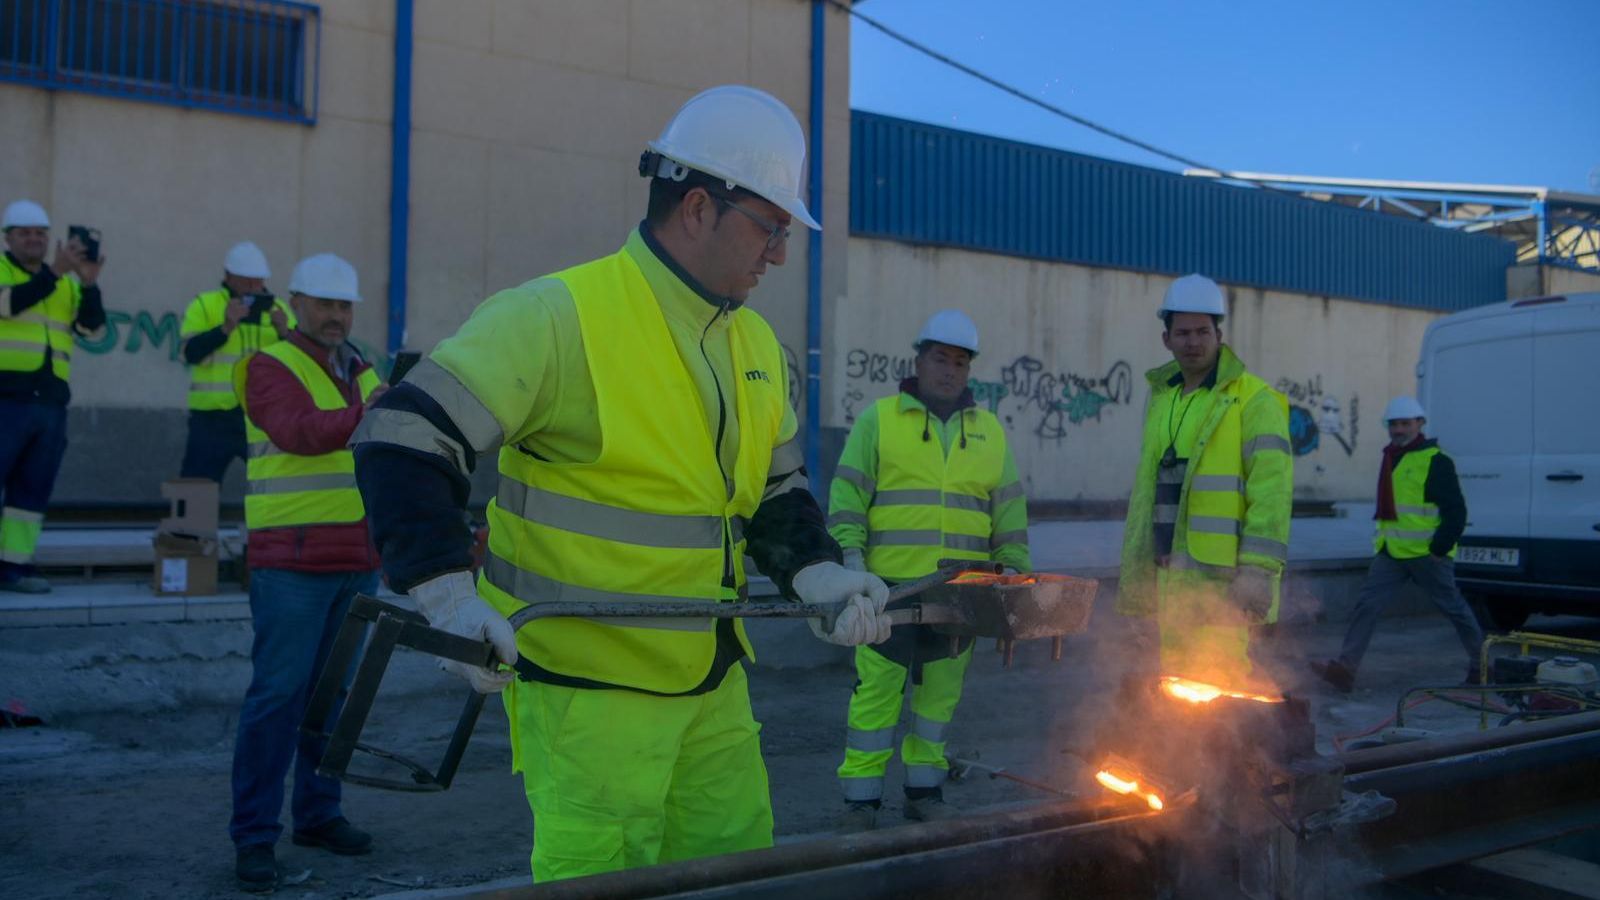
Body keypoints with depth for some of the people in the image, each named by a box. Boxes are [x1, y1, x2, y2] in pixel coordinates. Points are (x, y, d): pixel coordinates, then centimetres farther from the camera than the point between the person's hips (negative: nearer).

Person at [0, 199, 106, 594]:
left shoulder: (66, 281, 18)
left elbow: (93, 325, 5)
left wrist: (89, 284, -10)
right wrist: (53, 272, -22)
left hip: (51, 402, 5)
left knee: (33, 487, 5)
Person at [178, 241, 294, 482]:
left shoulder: (277, 308, 9)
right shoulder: (204, 306, 1)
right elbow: (190, 353, -12)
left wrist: (284, 333, -16)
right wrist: (226, 327, -23)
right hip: (213, 417, -2)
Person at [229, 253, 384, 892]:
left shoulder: (362, 373, 17)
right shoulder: (271, 368, -4)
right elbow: (300, 433, -24)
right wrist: (369, 414, -37)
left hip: (357, 563, 7)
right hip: (292, 563, -6)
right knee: (278, 695, -7)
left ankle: (318, 813, 21)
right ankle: (254, 835, 0)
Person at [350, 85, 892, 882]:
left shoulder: (755, 344, 10)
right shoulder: (559, 316, -16)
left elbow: (779, 494, 18)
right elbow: (402, 439, -18)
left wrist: (820, 576, 0)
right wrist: (447, 591, -29)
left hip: (711, 677, 8)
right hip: (588, 686, -8)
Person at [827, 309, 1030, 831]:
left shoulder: (990, 431, 14)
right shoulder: (878, 420, 5)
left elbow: (1008, 508, 16)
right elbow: (848, 493, 1)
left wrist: (1013, 564, 7)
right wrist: (850, 552, -10)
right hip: (891, 585, -3)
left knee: (940, 691, 10)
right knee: (877, 690, -4)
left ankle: (924, 788, 23)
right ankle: (861, 798, 5)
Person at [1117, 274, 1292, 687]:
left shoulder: (1253, 399, -6)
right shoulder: (1161, 397, 18)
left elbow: (1272, 488, -13)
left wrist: (1259, 570, -20)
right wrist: (1133, 568, 20)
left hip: (1222, 577, -7)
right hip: (1170, 576, 7)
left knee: (1217, 681, -11)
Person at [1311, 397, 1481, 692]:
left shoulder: (1436, 461, -8)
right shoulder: (1391, 458, 16)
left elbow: (1456, 511, -11)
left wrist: (1440, 547, -16)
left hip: (1426, 553, -7)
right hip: (1391, 553, 7)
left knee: (1453, 608, 8)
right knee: (1367, 605, -5)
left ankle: (1481, 663, 27)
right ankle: (1345, 668, -10)